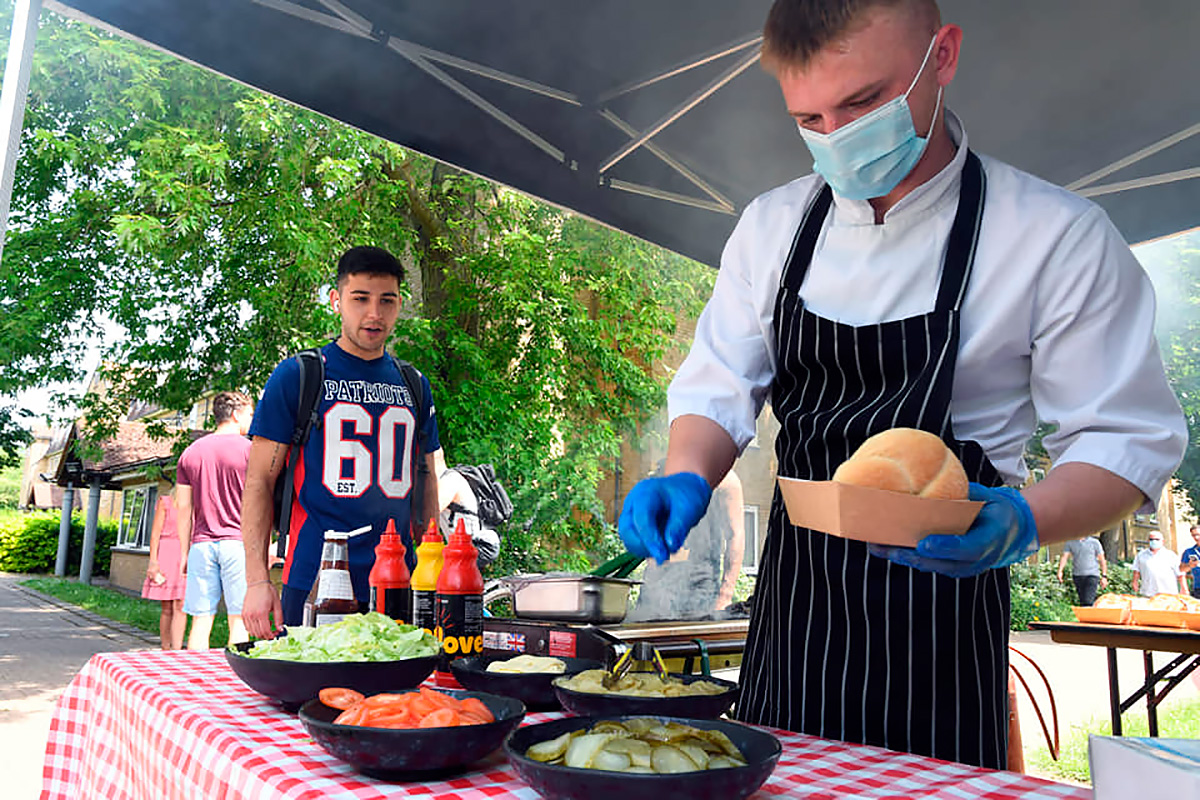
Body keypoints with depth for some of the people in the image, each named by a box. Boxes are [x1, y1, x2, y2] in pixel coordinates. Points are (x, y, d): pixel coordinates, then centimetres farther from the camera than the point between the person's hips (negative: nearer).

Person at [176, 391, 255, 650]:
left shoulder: (191, 452, 12)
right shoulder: (250, 449, -2)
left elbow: (183, 507, 12)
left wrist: (185, 551, 17)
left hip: (202, 544, 4)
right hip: (238, 541, -4)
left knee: (200, 620, 7)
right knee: (238, 619, 0)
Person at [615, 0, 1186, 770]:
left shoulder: (1057, 236, -12)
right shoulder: (773, 225, 0)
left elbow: (1129, 440, -9)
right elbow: (719, 389, 3)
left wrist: (1023, 522, -28)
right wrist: (689, 479, -17)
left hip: (940, 619, -3)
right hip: (793, 599, 4)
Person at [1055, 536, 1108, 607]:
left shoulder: (1094, 542, 2)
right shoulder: (1070, 543, 7)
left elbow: (1102, 560, 4)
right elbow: (1064, 556, -1)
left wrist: (1104, 576, -2)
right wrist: (1060, 571, -16)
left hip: (1092, 575, -3)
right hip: (1077, 575, 3)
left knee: (1088, 602, -16)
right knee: (1082, 602, 7)